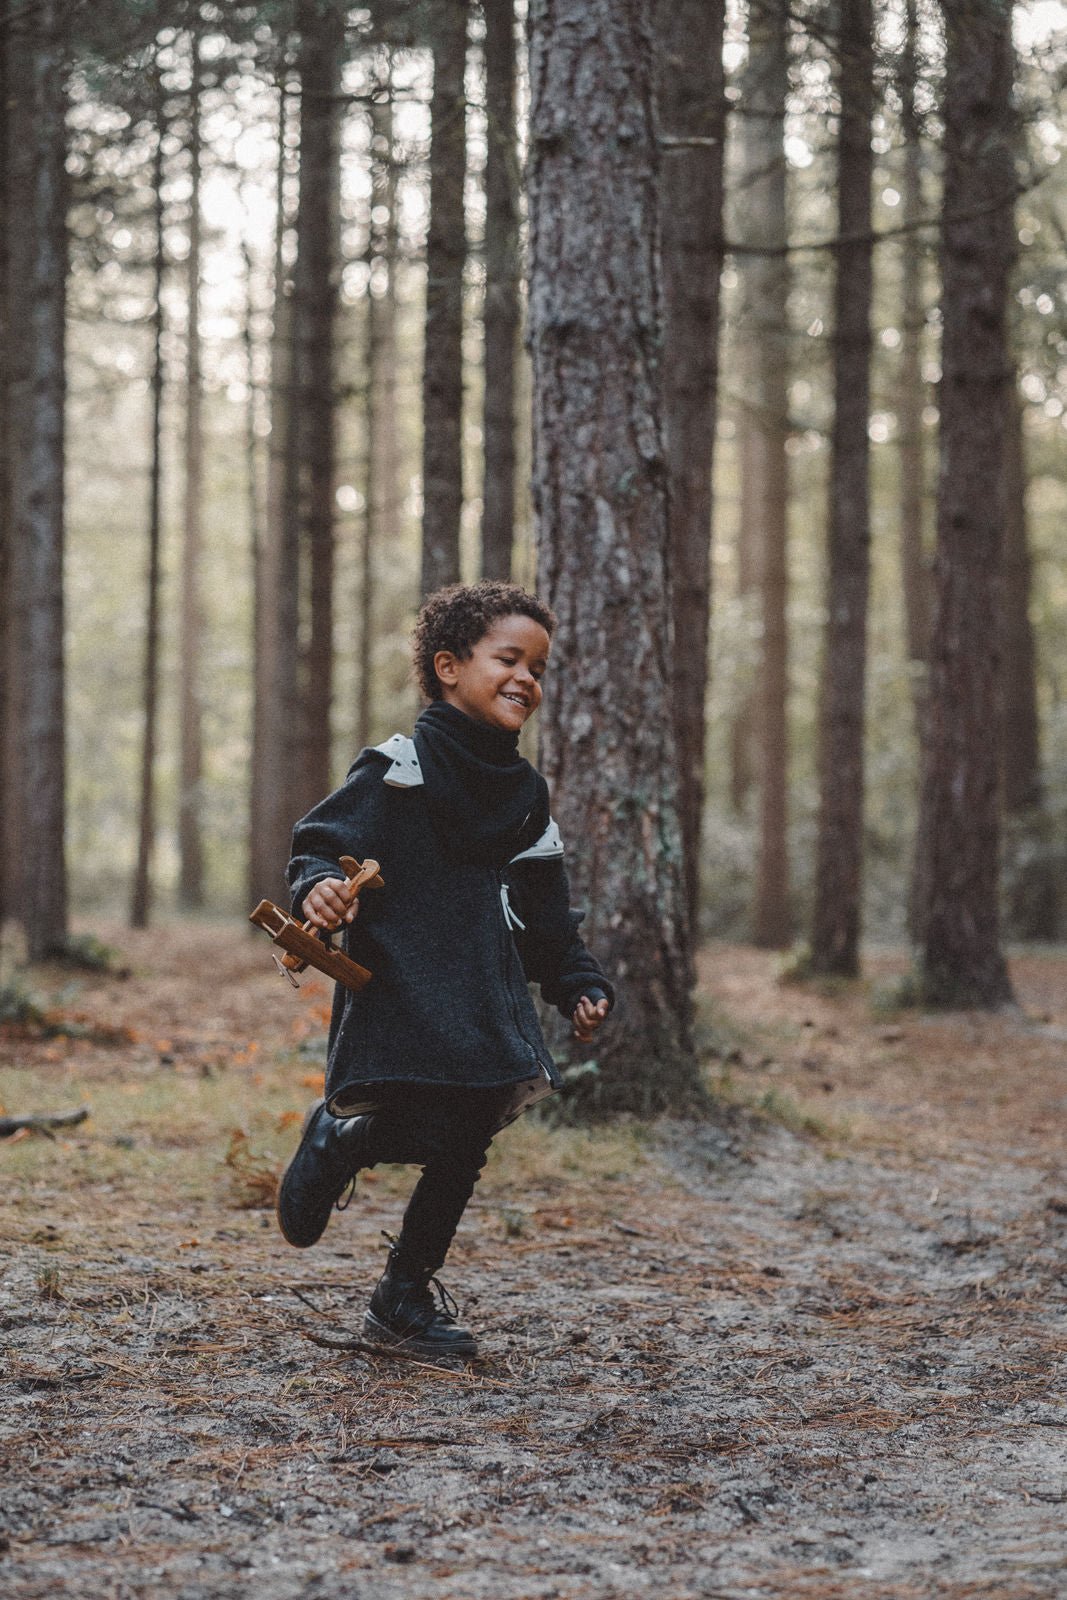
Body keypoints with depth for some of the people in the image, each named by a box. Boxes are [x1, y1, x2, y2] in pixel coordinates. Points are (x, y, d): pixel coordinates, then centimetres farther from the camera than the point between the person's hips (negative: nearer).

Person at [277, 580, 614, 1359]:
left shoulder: (525, 792, 14)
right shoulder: (400, 768, -6)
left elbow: (545, 914, 20)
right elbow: (322, 841, -9)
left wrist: (579, 982, 12)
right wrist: (318, 885, -30)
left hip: (487, 997, 7)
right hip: (399, 992, -6)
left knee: (465, 1145, 5)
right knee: (427, 1129, -20)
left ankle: (407, 1295, 22)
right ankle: (339, 1141, 13)